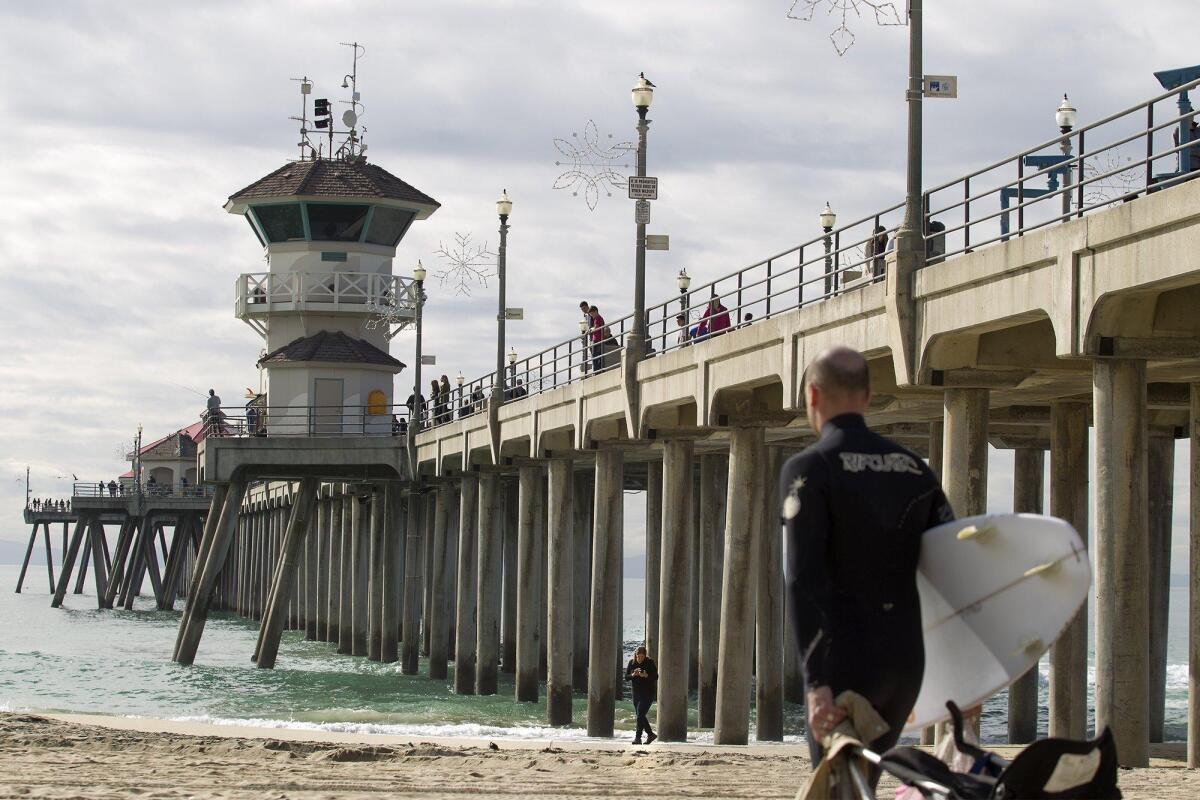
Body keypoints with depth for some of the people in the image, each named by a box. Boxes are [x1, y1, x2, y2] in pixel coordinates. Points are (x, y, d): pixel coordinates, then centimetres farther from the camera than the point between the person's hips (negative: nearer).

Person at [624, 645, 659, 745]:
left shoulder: (650, 663, -8)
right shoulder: (632, 663, 4)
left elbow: (655, 677, -12)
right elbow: (626, 677, 1)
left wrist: (645, 675, -29)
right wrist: (633, 674, -20)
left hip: (648, 693, -6)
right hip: (636, 693, 6)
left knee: (640, 714, -16)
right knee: (640, 716, 9)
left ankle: (638, 737, -15)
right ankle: (651, 734, 25)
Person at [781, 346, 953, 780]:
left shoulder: (808, 471, -7)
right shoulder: (913, 468, 11)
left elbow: (804, 581, -17)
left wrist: (816, 681, -22)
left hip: (845, 661, -6)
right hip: (908, 661, 6)